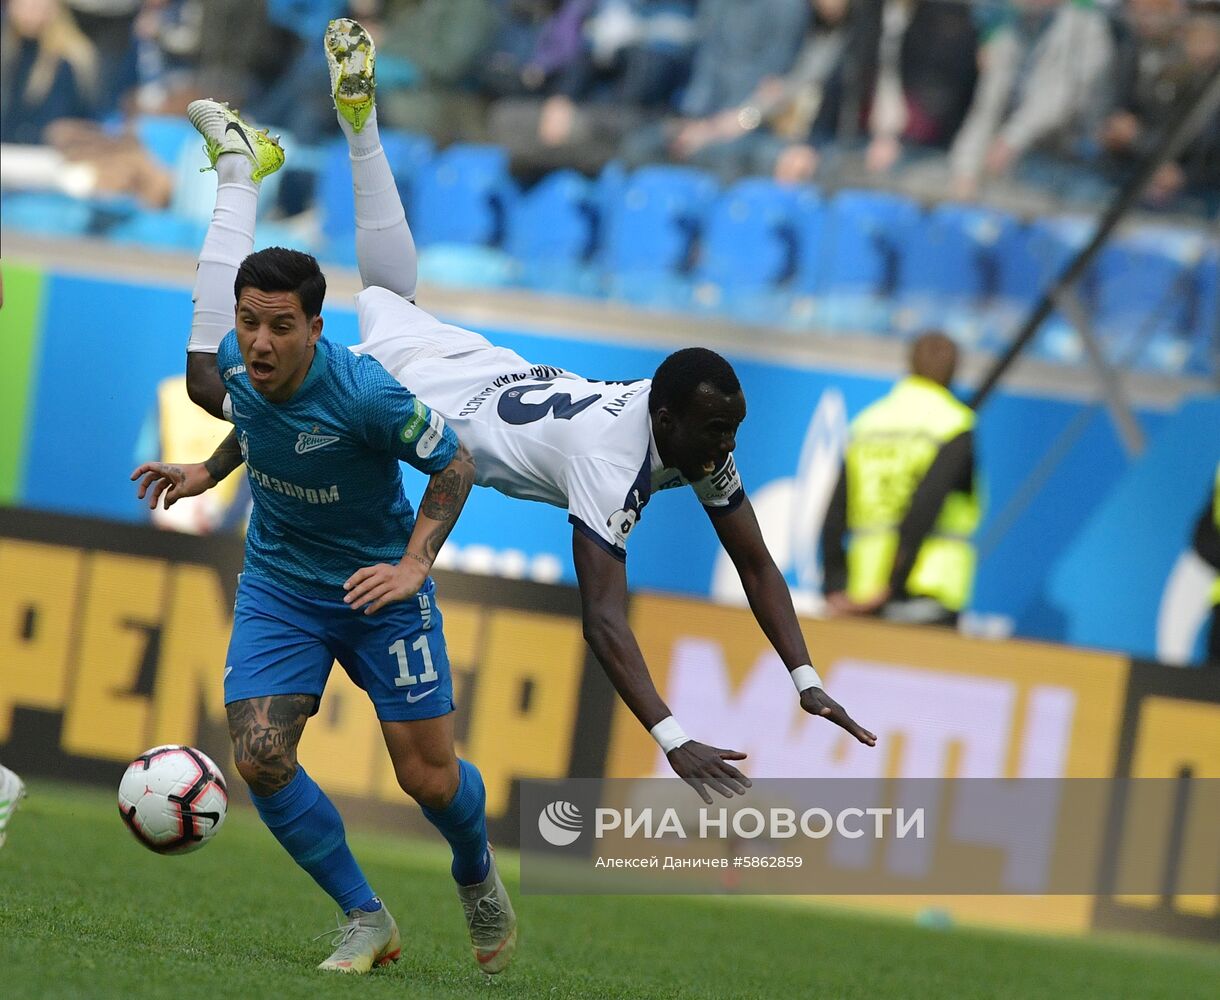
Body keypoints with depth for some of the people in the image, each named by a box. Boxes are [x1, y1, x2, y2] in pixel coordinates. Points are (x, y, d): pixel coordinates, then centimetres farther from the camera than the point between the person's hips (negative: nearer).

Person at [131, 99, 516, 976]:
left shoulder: (363, 391, -28)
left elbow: (454, 462, -16)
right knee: (261, 754, -15)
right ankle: (366, 921, 1)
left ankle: (478, 877, 32)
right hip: (280, 583, 4)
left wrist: (413, 565, -23)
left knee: (429, 776, -5)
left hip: (379, 584, -4)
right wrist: (211, 471, 11)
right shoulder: (236, 364, -12)